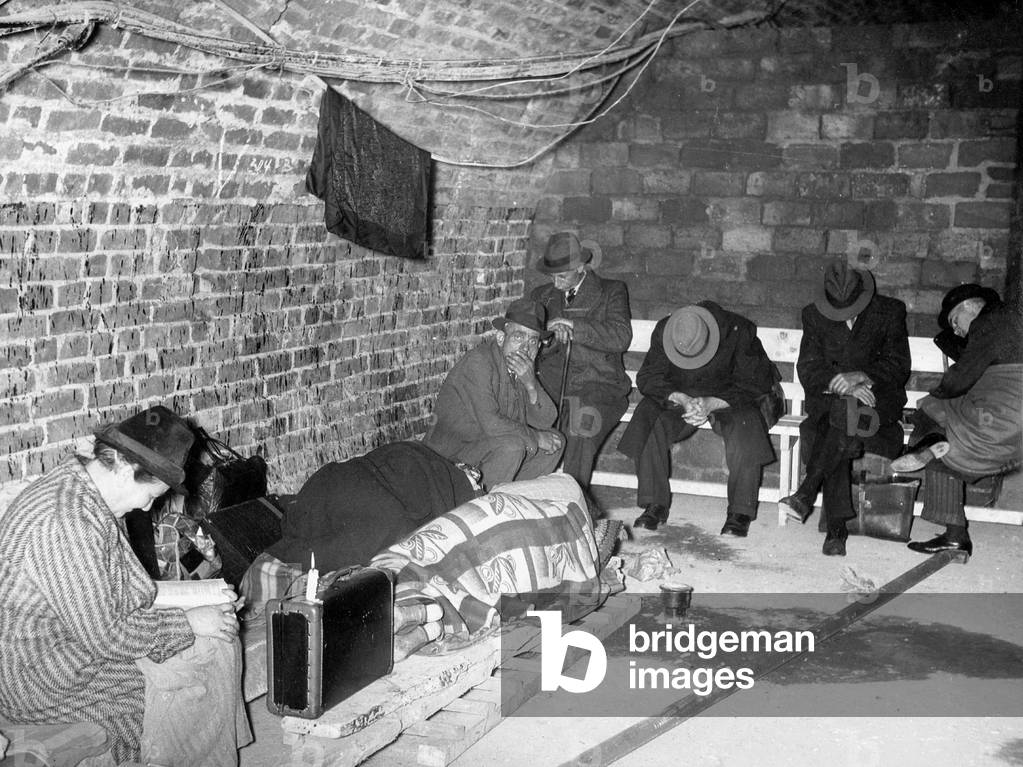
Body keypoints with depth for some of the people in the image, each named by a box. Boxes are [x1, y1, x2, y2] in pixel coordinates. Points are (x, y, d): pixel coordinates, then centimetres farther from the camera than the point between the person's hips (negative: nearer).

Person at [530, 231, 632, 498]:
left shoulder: (611, 292, 8)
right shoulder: (542, 295, 20)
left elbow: (621, 337, -8)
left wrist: (572, 326, -14)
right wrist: (553, 336, -9)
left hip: (596, 384, -3)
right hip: (551, 385, 3)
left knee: (583, 422, -35)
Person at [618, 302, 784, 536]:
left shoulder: (739, 332, -23)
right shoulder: (663, 331, -15)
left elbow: (752, 384, -20)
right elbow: (647, 378, -12)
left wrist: (711, 404, -32)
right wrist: (681, 399, -29)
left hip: (730, 399, -2)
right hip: (680, 396, 3)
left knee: (745, 427, -34)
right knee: (647, 420, -25)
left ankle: (741, 512, -23)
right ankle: (655, 504, -18)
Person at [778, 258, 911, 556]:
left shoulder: (890, 312, 1)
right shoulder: (814, 315, 5)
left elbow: (899, 366, -3)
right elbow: (807, 369, -1)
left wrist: (861, 376, -21)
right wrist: (842, 384, -20)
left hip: (878, 400, -1)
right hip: (829, 400, 1)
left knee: (848, 410, -37)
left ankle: (806, 493, -39)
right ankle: (836, 528, -37)